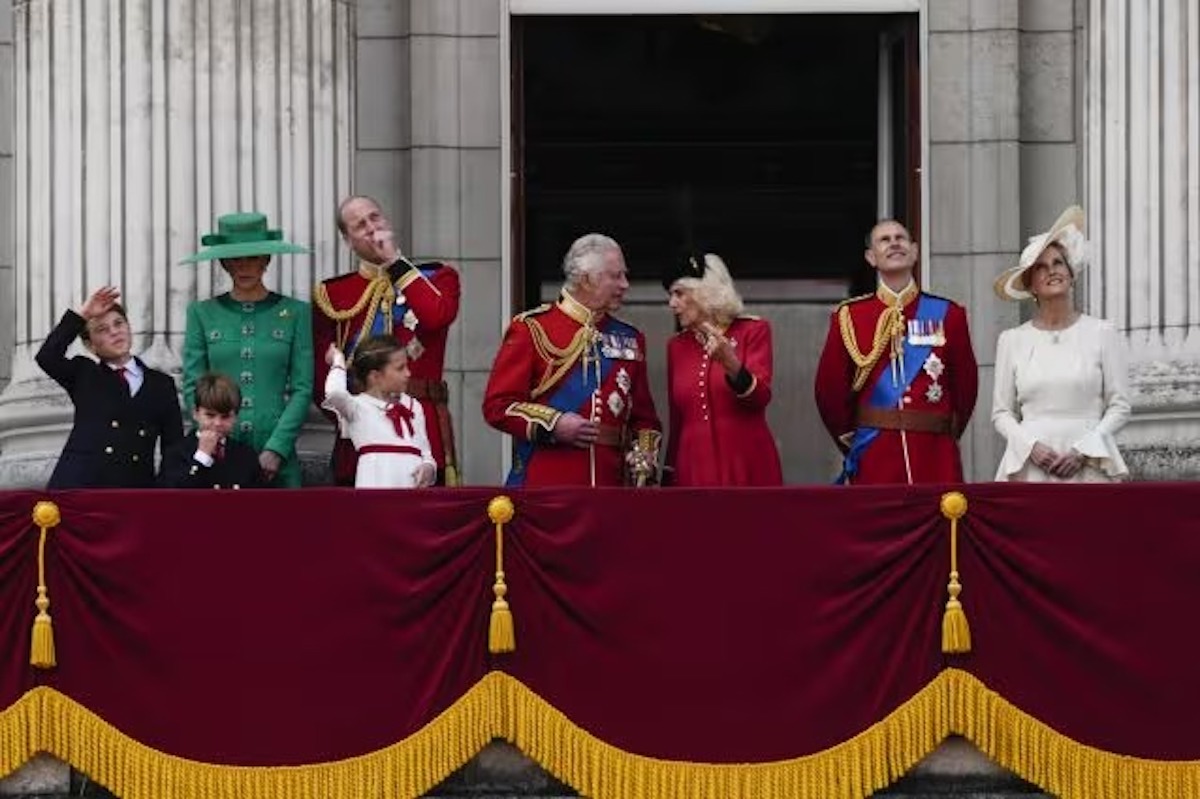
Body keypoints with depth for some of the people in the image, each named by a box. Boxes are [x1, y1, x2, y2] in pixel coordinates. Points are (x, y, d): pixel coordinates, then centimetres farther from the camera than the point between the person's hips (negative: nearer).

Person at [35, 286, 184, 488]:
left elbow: (174, 450, 13)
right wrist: (81, 315, -2)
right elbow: (47, 357, -3)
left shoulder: (161, 384, 17)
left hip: (134, 488, 1)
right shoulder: (84, 375, 17)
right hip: (79, 487, -1)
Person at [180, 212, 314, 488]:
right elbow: (193, 388, 6)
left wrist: (276, 448, -9)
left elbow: (302, 389, 2)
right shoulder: (202, 314, 9)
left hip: (277, 456, 0)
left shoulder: (294, 312, 6)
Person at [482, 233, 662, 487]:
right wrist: (554, 425, -15)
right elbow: (497, 405, -2)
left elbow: (644, 418, 21)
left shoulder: (629, 339, 16)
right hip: (543, 485, -4)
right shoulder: (532, 329, 1)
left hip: (609, 485, 5)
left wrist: (643, 462, 1)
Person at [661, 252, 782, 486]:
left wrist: (729, 362, -30)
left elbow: (760, 397, -12)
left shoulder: (753, 331, 1)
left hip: (746, 468, -3)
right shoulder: (677, 346, 13)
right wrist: (668, 477, 13)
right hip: (694, 471, 4)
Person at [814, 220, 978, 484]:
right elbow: (830, 388, 9)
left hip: (936, 459, 1)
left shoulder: (947, 314, 6)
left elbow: (965, 384, 12)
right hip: (873, 461, -1)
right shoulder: (849, 317, 4)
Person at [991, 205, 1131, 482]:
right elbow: (1001, 412, 11)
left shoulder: (1101, 334, 6)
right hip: (1031, 467, 1)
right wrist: (1031, 445, -7)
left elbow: (1119, 406, 5)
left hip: (1088, 467, -1)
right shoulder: (1012, 340, 10)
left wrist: (1082, 450, -7)